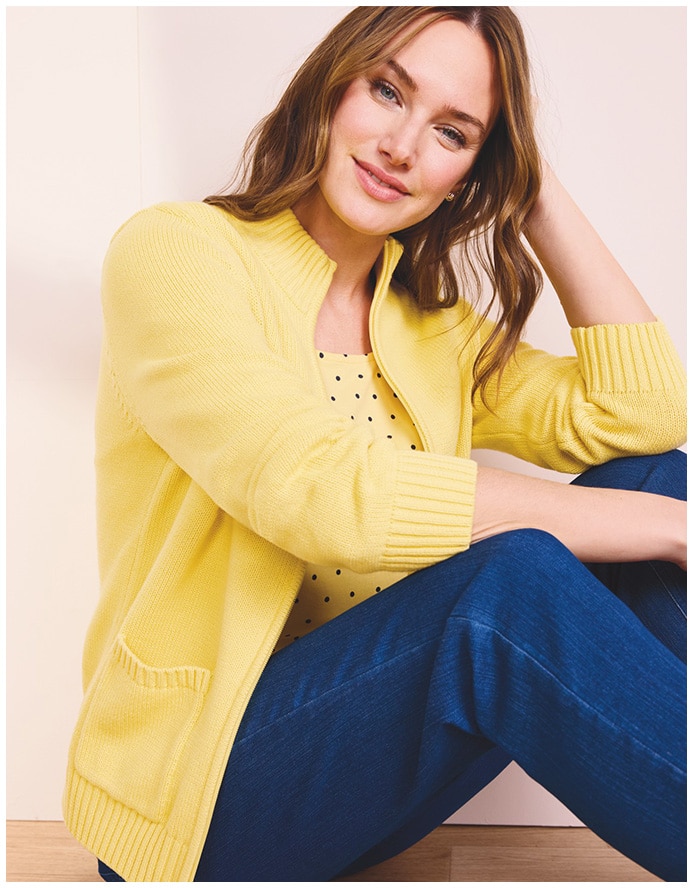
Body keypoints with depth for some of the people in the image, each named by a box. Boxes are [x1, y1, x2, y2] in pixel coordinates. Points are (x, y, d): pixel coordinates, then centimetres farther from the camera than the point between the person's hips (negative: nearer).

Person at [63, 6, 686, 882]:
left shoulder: (437, 331, 10)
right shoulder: (173, 252, -9)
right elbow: (322, 493, -25)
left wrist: (540, 190, 0)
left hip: (373, 752, 6)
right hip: (200, 782, -5)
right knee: (507, 583, -33)